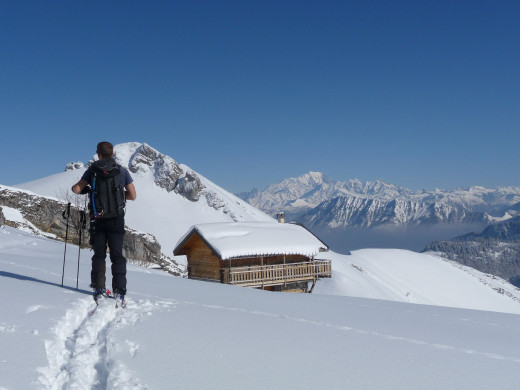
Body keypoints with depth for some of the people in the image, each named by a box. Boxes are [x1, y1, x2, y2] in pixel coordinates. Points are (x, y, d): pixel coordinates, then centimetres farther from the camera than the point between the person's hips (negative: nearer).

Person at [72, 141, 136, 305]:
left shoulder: (93, 169, -1)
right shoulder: (122, 170, 1)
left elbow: (77, 189, -5)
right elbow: (133, 196, 3)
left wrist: (83, 189, 18)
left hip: (97, 219, 0)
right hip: (117, 219, 0)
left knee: (99, 255, 11)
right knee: (117, 255, 5)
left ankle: (99, 288, 4)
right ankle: (119, 292, -2)